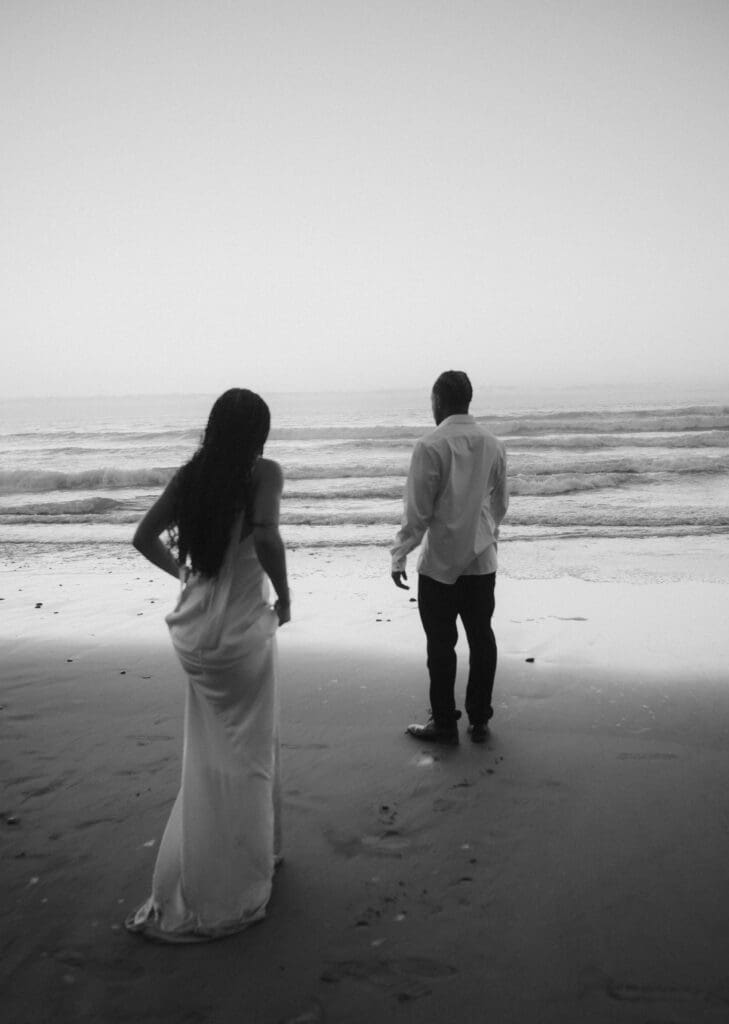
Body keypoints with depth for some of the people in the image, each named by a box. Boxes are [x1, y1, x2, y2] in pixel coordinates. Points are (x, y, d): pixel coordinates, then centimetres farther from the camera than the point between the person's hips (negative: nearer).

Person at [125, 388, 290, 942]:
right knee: (247, 755, 10)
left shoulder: (190, 476, 3)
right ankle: (233, 891, 20)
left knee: (210, 756, 20)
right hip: (243, 629, -5)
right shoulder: (264, 473, -13)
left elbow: (144, 537, 4)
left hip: (195, 632, 6)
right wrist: (285, 595, -14)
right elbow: (266, 535, -28)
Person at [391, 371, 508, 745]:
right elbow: (500, 503, 12)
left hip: (440, 562, -5)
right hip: (482, 559, 5)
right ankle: (479, 721, 22)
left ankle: (444, 724, 16)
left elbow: (418, 510, -15)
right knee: (481, 638, 13)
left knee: (441, 644, 6)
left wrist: (399, 555, -7)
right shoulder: (492, 444, 3)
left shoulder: (431, 446, -14)